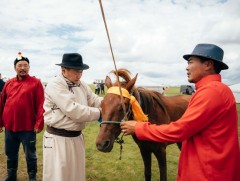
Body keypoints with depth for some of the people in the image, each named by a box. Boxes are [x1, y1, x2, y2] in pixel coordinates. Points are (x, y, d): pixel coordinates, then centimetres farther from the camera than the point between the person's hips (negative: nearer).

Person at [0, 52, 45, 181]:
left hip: (28, 127, -4)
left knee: (30, 154, 10)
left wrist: (39, 123, -16)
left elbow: (40, 105, -11)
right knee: (10, 153, 20)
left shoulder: (36, 83, -7)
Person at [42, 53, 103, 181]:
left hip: (77, 137, 7)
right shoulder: (54, 85, -18)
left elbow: (95, 101, 1)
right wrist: (99, 113, -22)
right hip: (58, 139, -7)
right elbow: (73, 110, -26)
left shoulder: (82, 85, 6)